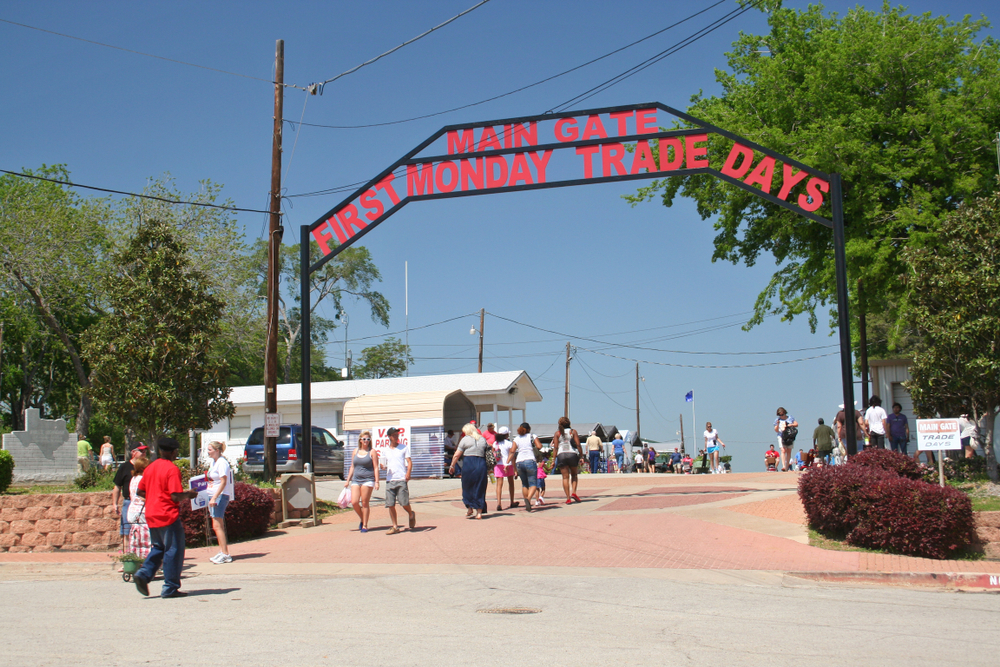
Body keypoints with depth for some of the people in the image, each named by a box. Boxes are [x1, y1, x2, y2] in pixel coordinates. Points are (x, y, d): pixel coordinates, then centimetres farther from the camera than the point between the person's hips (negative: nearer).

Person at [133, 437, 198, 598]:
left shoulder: (150, 467, 9)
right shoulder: (172, 469, -14)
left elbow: (140, 491, 13)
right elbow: (176, 496, -20)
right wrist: (189, 494, -2)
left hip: (151, 515, 7)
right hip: (168, 516, -7)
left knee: (158, 548, 21)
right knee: (173, 550, 2)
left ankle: (144, 574, 3)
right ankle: (170, 588, 4)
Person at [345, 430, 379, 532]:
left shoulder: (372, 452, 1)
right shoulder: (356, 451, 14)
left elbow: (376, 468, -3)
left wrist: (376, 482, -10)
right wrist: (347, 480, 14)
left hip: (368, 480, -4)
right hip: (356, 480, 4)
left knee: (365, 503, -3)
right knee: (354, 502, -6)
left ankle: (365, 525, 6)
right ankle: (362, 519, 19)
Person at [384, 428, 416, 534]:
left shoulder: (404, 447, 7)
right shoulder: (386, 450, 15)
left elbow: (409, 462, 3)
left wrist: (408, 473, -13)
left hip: (401, 479, -3)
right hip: (389, 480, 3)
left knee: (404, 503, -8)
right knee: (390, 505, -1)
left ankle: (411, 515, 23)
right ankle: (395, 526, 9)